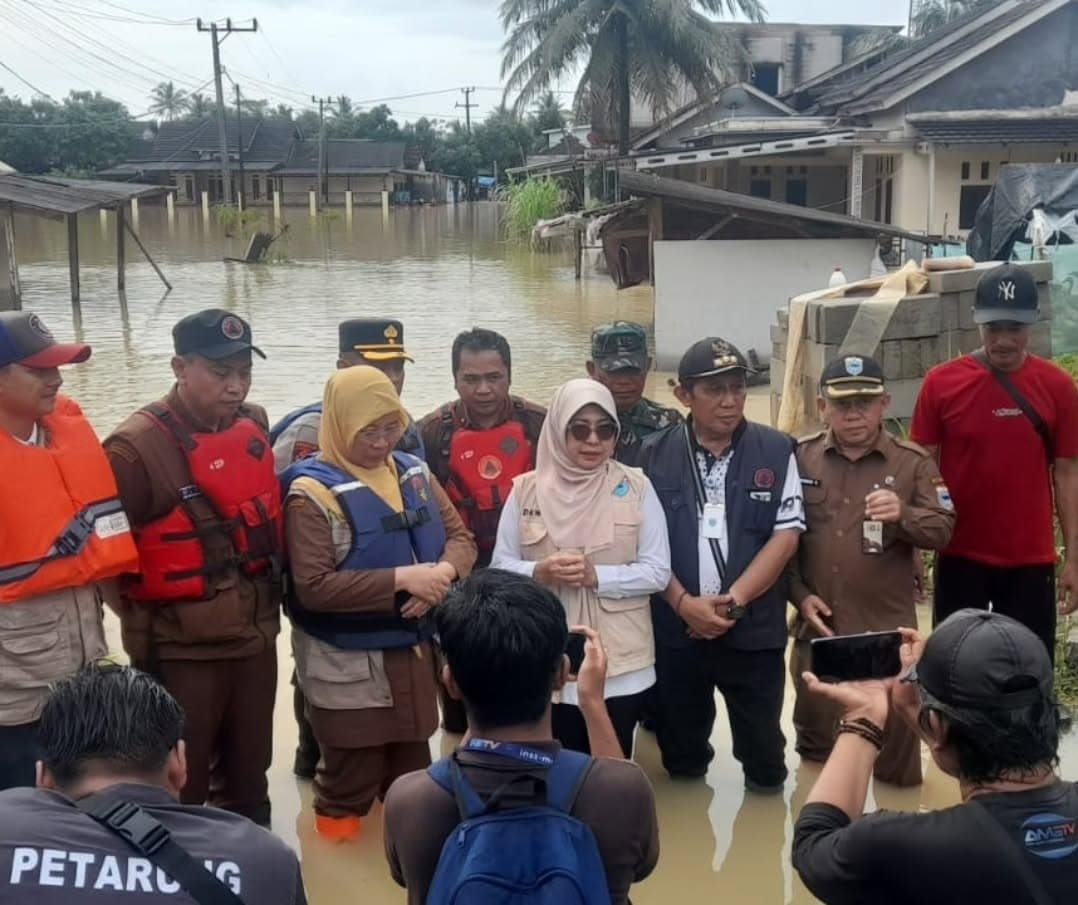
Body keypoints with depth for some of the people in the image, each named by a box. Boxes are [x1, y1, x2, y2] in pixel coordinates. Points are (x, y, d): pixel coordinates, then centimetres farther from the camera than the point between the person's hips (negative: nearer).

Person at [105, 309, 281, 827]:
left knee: (249, 777, 22)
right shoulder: (137, 446, -17)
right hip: (180, 652, -6)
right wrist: (145, 626, -7)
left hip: (257, 639, 6)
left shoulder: (255, 426, 3)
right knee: (178, 791, 8)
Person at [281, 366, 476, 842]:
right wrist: (401, 579, -27)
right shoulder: (313, 492, -16)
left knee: (413, 773, 22)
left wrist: (443, 572, -18)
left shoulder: (414, 472, 4)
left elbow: (460, 537, 6)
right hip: (348, 666, -6)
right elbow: (313, 587, -23)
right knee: (351, 782, 7)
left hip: (415, 651, 6)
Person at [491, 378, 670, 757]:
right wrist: (539, 572, -17)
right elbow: (500, 566, 3)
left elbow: (657, 570, -4)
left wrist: (597, 576, -18)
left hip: (620, 661, -1)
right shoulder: (526, 489, 1)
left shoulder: (636, 487, -2)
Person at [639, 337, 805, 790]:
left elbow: (786, 534, -4)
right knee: (679, 739, 14)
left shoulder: (776, 451, -2)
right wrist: (684, 603, -11)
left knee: (762, 740, 7)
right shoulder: (655, 455, 0)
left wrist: (734, 600, -12)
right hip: (674, 626, 1)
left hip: (754, 627, -1)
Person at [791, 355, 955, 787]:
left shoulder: (913, 462, -2)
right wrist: (799, 594, -4)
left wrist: (904, 515, -28)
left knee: (896, 734, 4)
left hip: (888, 629, -2)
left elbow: (942, 530, -8)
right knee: (815, 744, 17)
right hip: (817, 626, 2)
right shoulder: (799, 458, 1)